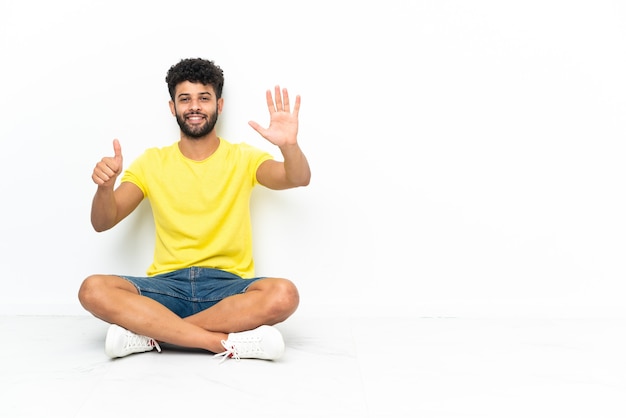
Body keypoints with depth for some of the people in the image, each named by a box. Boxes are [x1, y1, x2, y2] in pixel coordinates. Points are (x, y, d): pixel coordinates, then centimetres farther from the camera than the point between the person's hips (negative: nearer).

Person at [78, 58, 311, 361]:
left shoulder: (243, 158, 6)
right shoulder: (152, 162, 10)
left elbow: (299, 179, -12)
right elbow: (102, 223, 3)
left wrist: (289, 145, -34)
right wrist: (105, 187, -20)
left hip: (228, 286, -1)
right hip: (167, 285, 1)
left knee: (283, 294, -33)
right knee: (93, 290, -26)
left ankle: (150, 333, -24)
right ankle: (227, 342, -29)